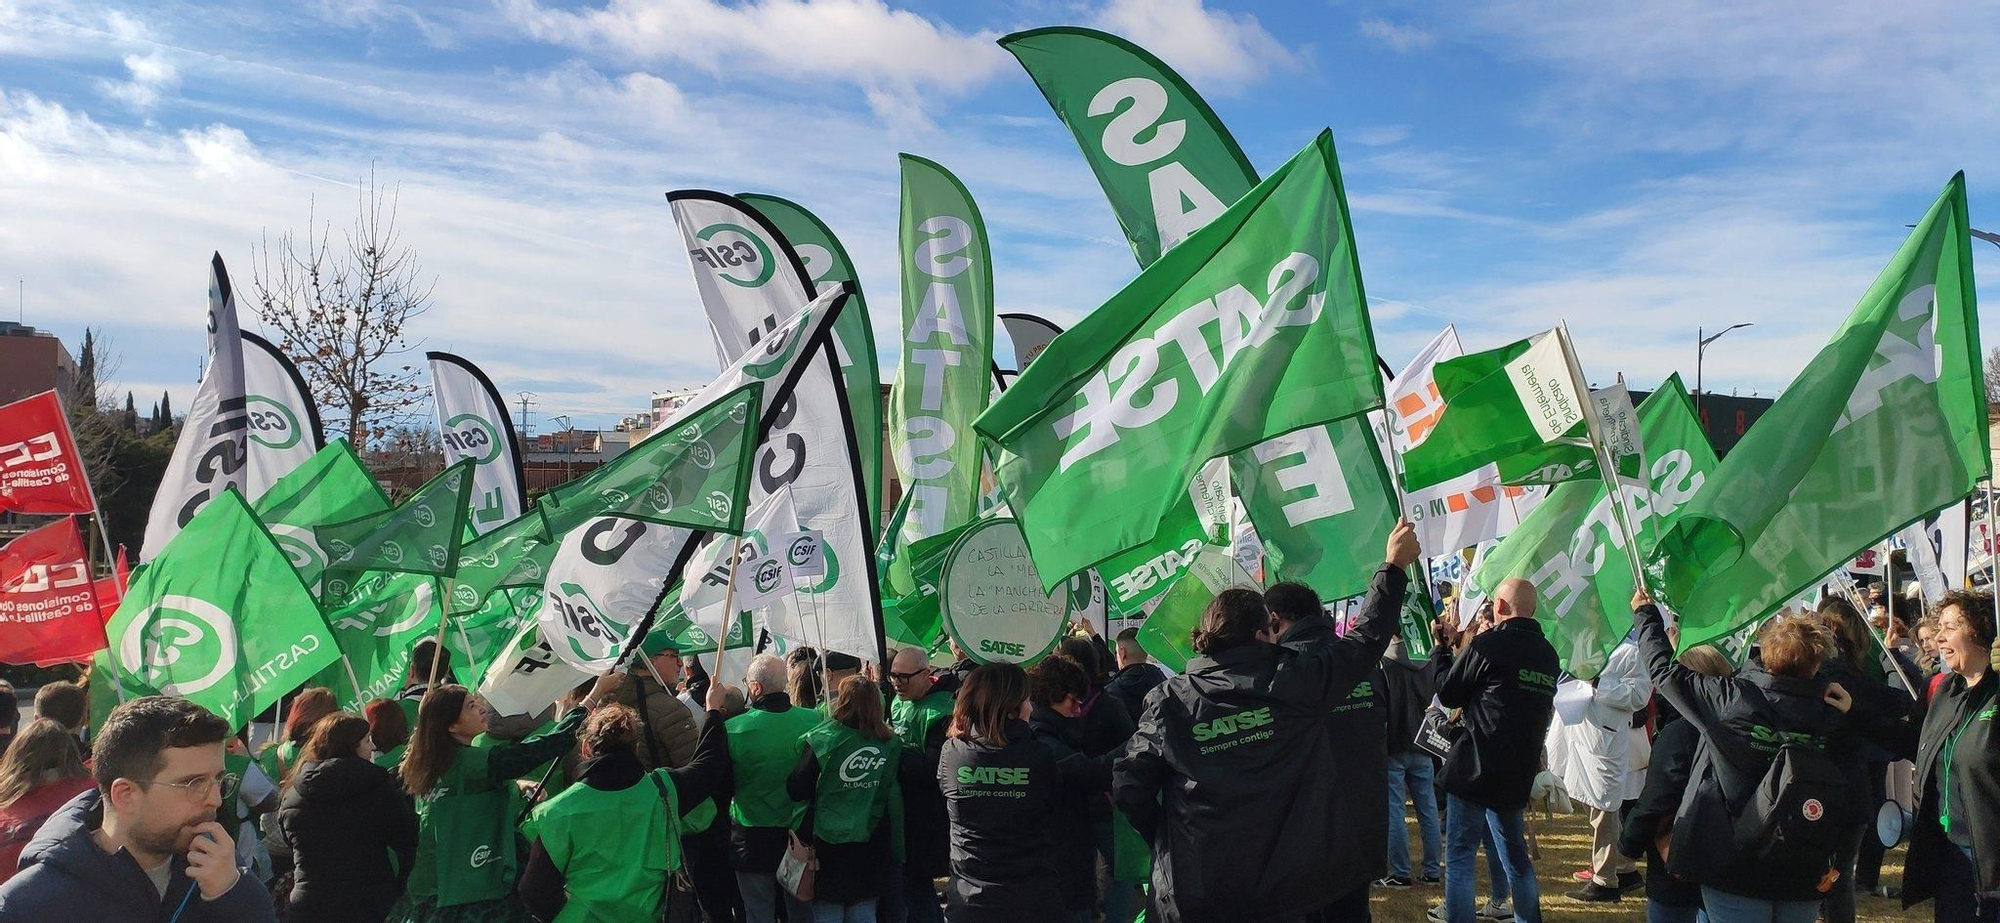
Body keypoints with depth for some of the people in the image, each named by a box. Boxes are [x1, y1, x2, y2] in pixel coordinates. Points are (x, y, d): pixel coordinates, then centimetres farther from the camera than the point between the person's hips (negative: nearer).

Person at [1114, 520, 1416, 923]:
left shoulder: (1167, 703, -4)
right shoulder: (1293, 678, -7)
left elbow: (1128, 787, -4)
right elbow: (1366, 639, 4)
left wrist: (1166, 840, 12)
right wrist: (1395, 566, 16)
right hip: (1286, 887, -1)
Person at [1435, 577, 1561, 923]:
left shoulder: (1488, 644, -14)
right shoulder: (1548, 654, 8)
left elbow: (1447, 695, -5)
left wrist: (1470, 645, 6)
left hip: (1474, 768, -7)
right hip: (1518, 773, 7)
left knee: (1459, 856, 0)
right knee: (1515, 855, 19)